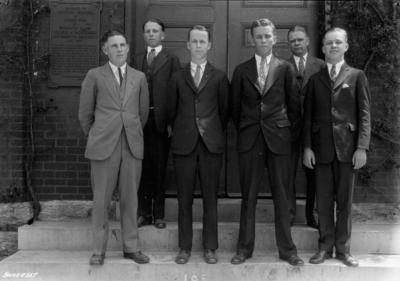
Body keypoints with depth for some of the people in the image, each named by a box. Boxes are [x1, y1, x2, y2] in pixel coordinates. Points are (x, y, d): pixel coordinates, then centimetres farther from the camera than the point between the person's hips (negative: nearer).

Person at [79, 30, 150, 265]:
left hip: (132, 146, 2)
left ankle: (131, 247, 18)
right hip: (103, 147, -2)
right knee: (101, 200, 3)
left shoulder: (139, 77, 11)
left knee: (130, 199, 6)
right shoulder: (95, 76, 5)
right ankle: (99, 250, 13)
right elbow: (85, 113, 8)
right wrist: (95, 137, 11)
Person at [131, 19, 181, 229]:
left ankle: (158, 214, 14)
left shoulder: (171, 60, 3)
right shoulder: (136, 59, 13)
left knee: (159, 169, 5)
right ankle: (144, 213, 16)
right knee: (143, 168, 7)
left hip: (161, 121, -3)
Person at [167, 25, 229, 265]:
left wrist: (216, 133, 8)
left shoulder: (219, 77, 7)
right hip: (184, 144, 1)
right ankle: (185, 247, 13)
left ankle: (210, 247, 13)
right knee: (184, 199, 4)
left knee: (210, 198, 3)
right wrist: (181, 131, 10)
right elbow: (172, 110, 12)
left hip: (211, 144, -1)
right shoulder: (177, 77, 9)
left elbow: (225, 110, 9)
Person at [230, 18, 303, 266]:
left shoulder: (286, 69, 5)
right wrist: (243, 130, 9)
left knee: (281, 195, 4)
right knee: (248, 196, 6)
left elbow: (294, 105, 7)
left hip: (278, 139, -1)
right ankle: (245, 248, 16)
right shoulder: (241, 70, 7)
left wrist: (287, 129, 6)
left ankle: (287, 249, 15)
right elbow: (235, 107, 11)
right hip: (249, 139, 1)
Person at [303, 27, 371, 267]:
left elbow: (365, 114, 0)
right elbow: (308, 115, 9)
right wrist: (307, 146, -1)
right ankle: (325, 247, 16)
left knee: (345, 201, 5)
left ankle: (343, 248, 15)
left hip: (348, 147, -1)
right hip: (322, 148, 2)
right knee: (324, 200, 6)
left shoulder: (357, 76, 5)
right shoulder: (315, 79, 11)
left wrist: (362, 147, -9)